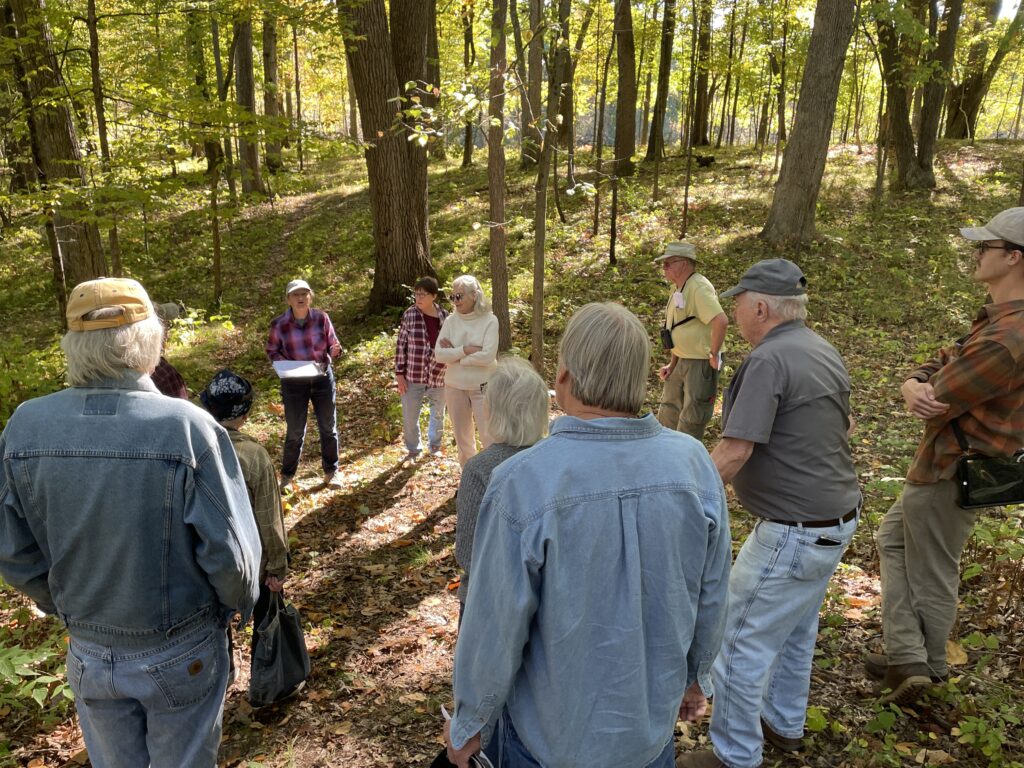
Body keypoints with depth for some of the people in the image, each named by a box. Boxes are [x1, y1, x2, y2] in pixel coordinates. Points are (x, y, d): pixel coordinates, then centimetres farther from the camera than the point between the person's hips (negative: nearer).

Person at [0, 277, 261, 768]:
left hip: (89, 653, 4)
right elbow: (229, 553, -22)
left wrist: (69, 608, 14)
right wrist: (241, 604, 0)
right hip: (180, 654, -3)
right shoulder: (188, 427, -27)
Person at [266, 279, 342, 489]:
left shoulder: (321, 318, -8)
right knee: (295, 431, 6)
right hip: (293, 382, -1)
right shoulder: (279, 324, -10)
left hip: (322, 378, 1)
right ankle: (287, 475, 25)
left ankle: (331, 471, 29)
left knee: (328, 427, 12)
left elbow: (332, 345, 1)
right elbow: (272, 351, 3)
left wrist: (334, 351, -23)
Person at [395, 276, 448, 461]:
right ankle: (413, 449, 31)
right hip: (412, 377, -1)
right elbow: (401, 345, -5)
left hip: (439, 376, 2)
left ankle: (434, 446, 42)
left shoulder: (445, 317, -5)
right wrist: (399, 374, -6)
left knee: (438, 414, 19)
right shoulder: (409, 315, -9)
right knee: (409, 417, 8)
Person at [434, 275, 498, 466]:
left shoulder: (489, 320, -10)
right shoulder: (451, 321, 0)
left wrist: (454, 354, -13)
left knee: (489, 437, -2)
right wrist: (466, 349, -19)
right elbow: (439, 355, -8)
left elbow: (487, 356, -21)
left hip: (482, 386, -4)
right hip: (454, 387, 4)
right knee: (462, 438, 15)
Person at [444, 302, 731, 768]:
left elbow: (496, 627, -20)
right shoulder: (694, 464, -16)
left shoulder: (522, 483, -29)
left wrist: (469, 723, -1)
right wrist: (694, 676, 15)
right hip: (653, 725, 3)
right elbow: (711, 598, -4)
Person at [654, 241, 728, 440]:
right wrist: (672, 365, 16)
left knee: (692, 417, 3)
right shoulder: (679, 290, 12)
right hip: (683, 362, 10)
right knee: (668, 411, 19)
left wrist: (713, 354, -23)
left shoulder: (699, 287, -20)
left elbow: (721, 321, -31)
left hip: (701, 364, -10)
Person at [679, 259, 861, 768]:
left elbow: (734, 453, -26)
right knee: (796, 630, 25)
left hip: (792, 534, -10)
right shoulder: (825, 352, 7)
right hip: (837, 520, 10)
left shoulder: (768, 360, -22)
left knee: (742, 643, 4)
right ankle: (784, 724, 43)